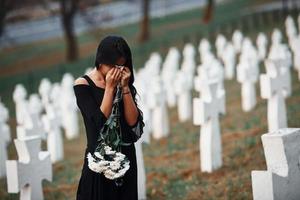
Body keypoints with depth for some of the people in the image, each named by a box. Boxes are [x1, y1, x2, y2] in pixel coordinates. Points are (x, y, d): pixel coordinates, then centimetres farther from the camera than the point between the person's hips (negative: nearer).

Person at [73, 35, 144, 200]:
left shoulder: (123, 84, 6)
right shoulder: (83, 85, -7)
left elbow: (133, 122, -5)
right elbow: (100, 122, -16)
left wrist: (125, 87, -10)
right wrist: (109, 88, -14)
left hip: (125, 159, 4)